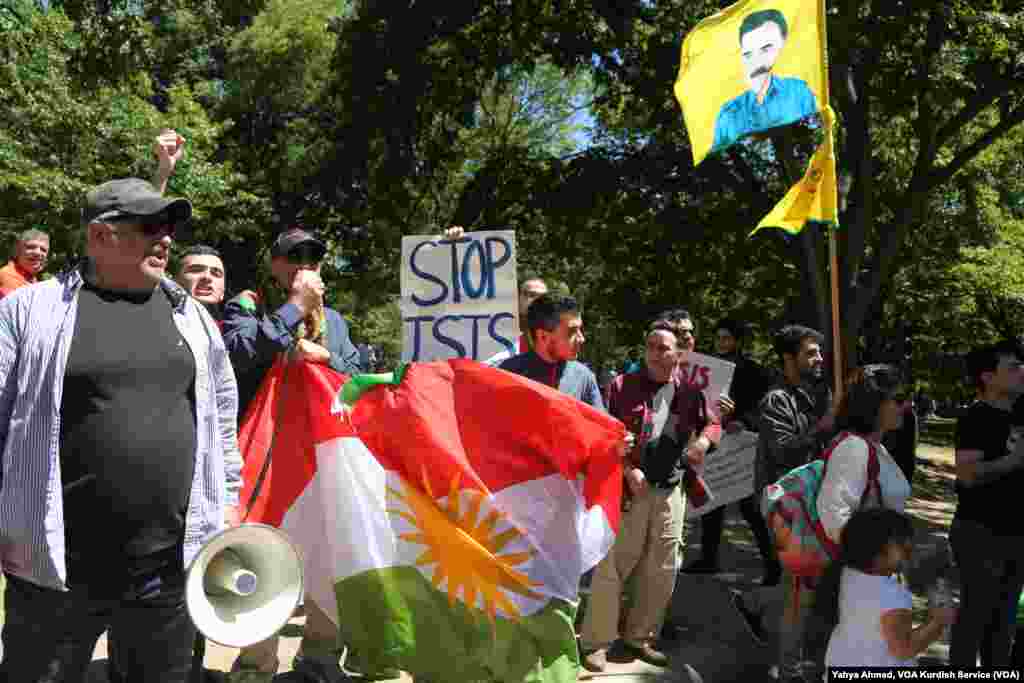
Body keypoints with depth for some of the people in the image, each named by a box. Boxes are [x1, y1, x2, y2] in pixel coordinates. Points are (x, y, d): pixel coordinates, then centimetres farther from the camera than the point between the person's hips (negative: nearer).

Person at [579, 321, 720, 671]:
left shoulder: (689, 392, 7)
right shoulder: (622, 386, -3)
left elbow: (713, 423, 20)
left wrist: (704, 440, -3)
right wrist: (628, 470, -15)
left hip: (671, 492, 4)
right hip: (627, 490, -4)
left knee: (662, 572, 12)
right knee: (611, 568, -2)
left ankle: (639, 636, 30)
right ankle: (596, 642, 11)